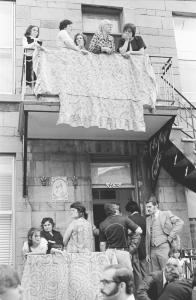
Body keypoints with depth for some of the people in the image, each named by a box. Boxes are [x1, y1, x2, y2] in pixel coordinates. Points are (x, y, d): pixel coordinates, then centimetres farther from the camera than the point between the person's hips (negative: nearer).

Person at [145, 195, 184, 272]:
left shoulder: (166, 214, 2)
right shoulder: (148, 219, 17)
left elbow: (180, 223, -7)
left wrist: (171, 236, -9)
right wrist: (148, 253, 13)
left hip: (163, 247, -5)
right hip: (153, 250, 5)